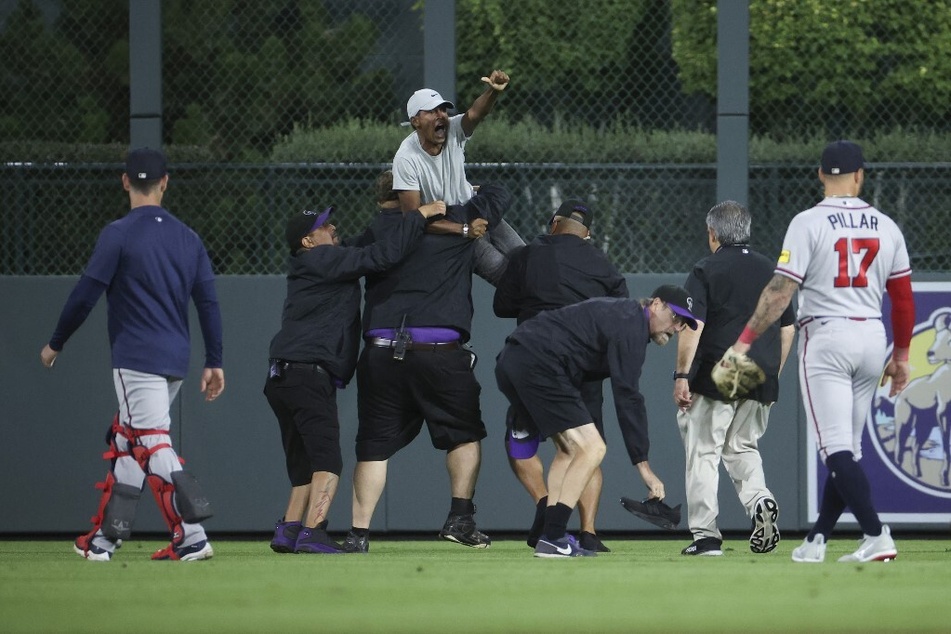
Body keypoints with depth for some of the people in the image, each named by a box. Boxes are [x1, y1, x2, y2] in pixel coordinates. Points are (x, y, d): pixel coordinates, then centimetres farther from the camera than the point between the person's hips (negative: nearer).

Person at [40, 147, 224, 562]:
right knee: (126, 441, 16)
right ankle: (105, 536, 18)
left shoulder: (119, 234, -7)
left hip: (137, 357, -7)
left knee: (153, 444, -10)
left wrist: (56, 344, 4)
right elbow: (208, 302, 8)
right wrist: (214, 363, 12)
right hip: (176, 361, 7)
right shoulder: (188, 238, 10)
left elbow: (86, 294, -8)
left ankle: (191, 537, -22)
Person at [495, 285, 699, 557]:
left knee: (569, 447, 20)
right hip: (537, 366, -11)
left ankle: (551, 535, 14)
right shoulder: (631, 325, -9)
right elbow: (627, 398, -15)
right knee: (591, 448, -10)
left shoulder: (618, 313, 23)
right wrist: (643, 465, -15)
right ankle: (551, 539, -14)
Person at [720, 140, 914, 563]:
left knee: (837, 447, -8)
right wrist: (901, 354, 20)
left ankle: (876, 536, -20)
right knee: (846, 447, 13)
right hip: (872, 338, 5)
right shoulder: (885, 226, 6)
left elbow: (780, 291, -13)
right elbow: (903, 296, 10)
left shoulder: (809, 223, -7)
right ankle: (817, 540, 17)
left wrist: (744, 342, -9)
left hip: (826, 338, -5)